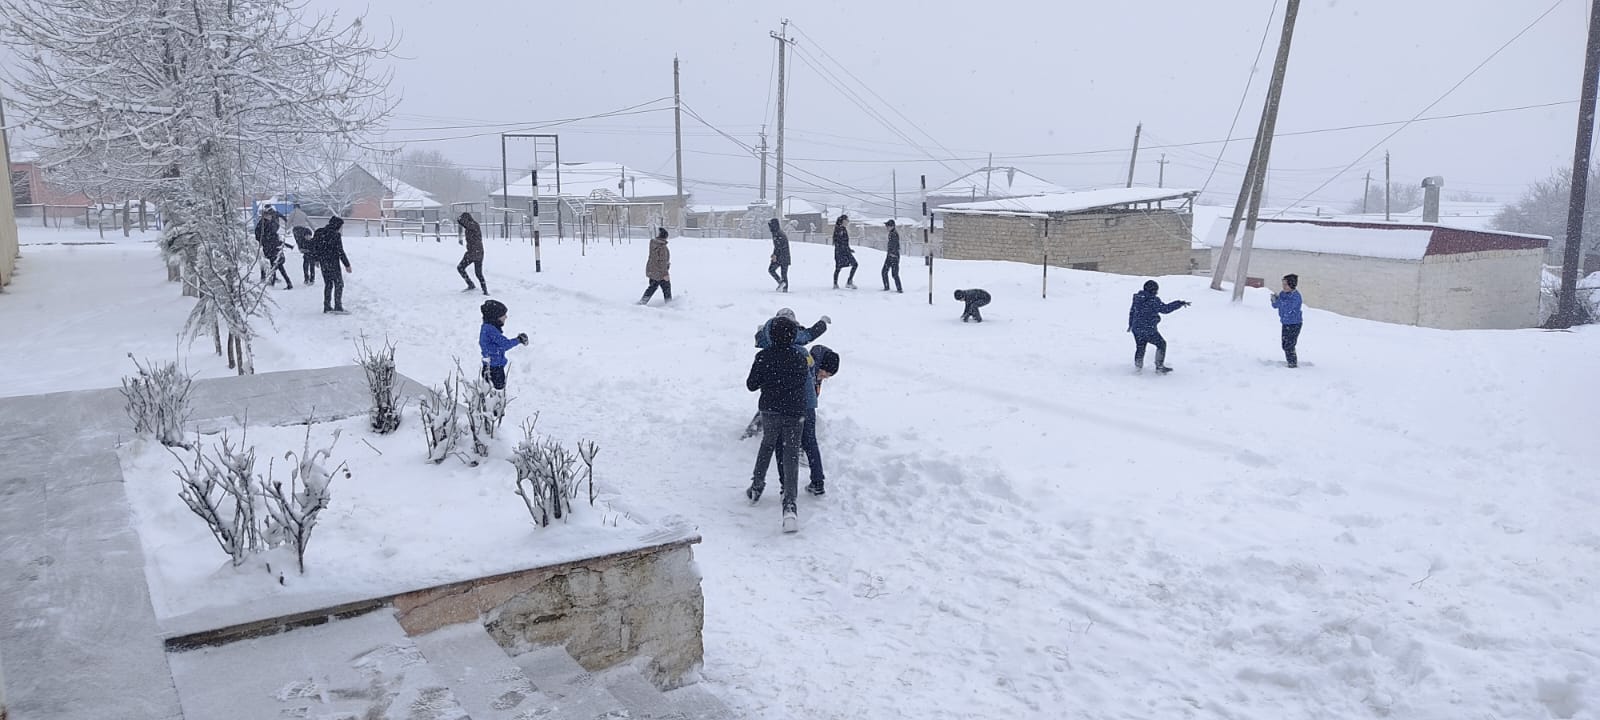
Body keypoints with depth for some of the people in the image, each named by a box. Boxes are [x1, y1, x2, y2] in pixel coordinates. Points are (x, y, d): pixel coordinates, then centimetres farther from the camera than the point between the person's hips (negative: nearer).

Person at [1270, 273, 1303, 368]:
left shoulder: (1296, 296, -20)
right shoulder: (1283, 293, 3)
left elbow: (1288, 308, -30)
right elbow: (1275, 306, 8)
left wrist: (1279, 298, -26)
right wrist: (1274, 300, -13)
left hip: (1294, 324, -8)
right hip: (1285, 324, 8)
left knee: (1289, 346, -11)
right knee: (1285, 346, 15)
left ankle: (1294, 364, 0)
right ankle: (1290, 363, 28)